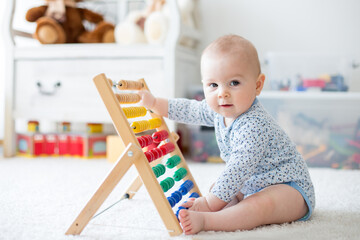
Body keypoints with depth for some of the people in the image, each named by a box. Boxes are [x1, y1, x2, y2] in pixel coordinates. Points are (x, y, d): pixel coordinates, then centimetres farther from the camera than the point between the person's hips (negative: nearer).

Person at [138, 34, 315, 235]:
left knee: (262, 204, -39)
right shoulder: (219, 112, -2)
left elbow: (238, 169, -32)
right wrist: (154, 103, 17)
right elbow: (189, 110, 16)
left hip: (289, 186, -10)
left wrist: (211, 203, -29)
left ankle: (205, 221, -45)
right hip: (253, 185, 10)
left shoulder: (254, 126, -30)